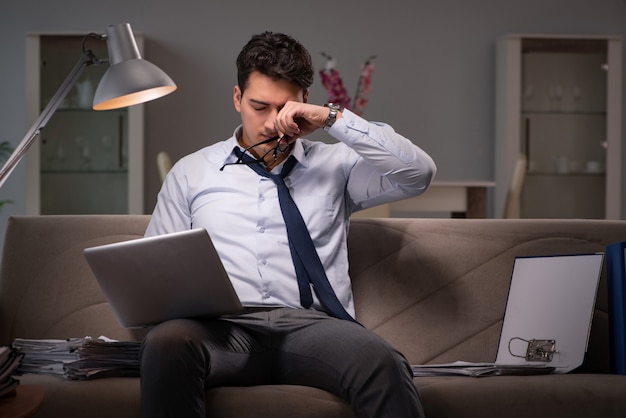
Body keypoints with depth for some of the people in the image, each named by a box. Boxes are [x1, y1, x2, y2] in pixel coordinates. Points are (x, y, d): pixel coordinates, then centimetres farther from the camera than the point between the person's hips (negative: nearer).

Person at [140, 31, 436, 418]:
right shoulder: (191, 172, 22)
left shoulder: (335, 165, 20)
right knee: (167, 343, -37)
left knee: (382, 363, -36)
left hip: (313, 324, 0)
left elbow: (419, 173, 6)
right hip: (225, 326, 1)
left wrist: (334, 119, 2)